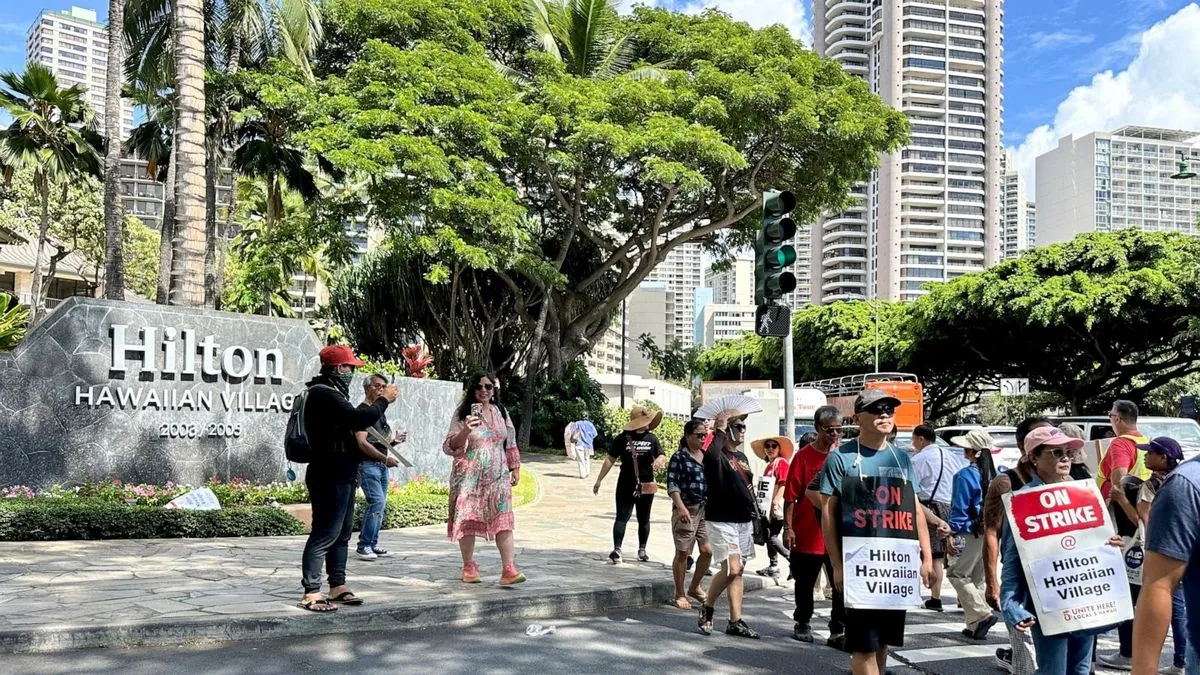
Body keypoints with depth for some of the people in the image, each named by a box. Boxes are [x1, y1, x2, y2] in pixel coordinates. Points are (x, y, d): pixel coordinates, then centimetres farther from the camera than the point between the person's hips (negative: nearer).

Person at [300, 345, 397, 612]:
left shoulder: (330, 393, 18)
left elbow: (351, 422, 15)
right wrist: (383, 400, -13)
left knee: (342, 532, 15)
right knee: (325, 533, -8)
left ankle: (337, 586, 23)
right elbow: (359, 419, -27)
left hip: (340, 476, 11)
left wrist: (379, 402, 7)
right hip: (330, 477, -11)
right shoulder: (324, 394, -18)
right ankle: (311, 593, -4)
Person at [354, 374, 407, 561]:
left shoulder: (380, 412, 18)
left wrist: (395, 440, 6)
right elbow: (363, 443, -17)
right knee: (377, 501, -16)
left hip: (381, 465, 9)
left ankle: (372, 545, 14)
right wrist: (386, 458, -19)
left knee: (379, 504, 8)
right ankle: (363, 545, -10)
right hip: (367, 464, -9)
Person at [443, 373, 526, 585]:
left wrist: (515, 468, 14)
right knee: (468, 520, 3)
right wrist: (466, 430, -25)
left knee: (504, 520, -7)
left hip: (497, 476, 3)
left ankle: (509, 570, -10)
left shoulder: (501, 412, 11)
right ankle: (469, 567, 19)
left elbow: (510, 443, 18)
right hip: (469, 477, -3)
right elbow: (450, 447, -9)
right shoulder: (463, 413, -2)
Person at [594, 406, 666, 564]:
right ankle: (617, 549, -13)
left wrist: (659, 460, -20)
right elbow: (610, 459, 0)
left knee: (644, 519, 13)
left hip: (646, 486, 3)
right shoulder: (623, 438, -3)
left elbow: (662, 456, 6)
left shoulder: (651, 438, 6)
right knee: (622, 517, -8)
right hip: (626, 484, -3)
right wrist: (599, 480, -1)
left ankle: (642, 549, 26)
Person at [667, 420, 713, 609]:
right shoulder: (679, 457, -6)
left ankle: (694, 587, 23)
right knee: (682, 553, 3)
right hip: (686, 510, -6)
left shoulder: (707, 456, 12)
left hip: (705, 508, 6)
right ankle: (680, 594, 15)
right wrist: (681, 507, -22)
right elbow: (672, 485, -11)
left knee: (708, 550, 3)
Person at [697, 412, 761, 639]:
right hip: (722, 520, -8)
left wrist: (755, 513, 20)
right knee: (731, 569, -15)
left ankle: (736, 622, 12)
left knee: (738, 571, 8)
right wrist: (720, 429, -23)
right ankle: (707, 608, 6)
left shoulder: (742, 457, 15)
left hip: (744, 521, 8)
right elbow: (712, 454, -36)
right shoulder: (717, 455, -10)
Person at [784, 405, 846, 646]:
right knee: (805, 584, 14)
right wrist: (788, 528, -12)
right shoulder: (804, 456, -6)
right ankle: (802, 623, 32)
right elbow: (791, 496, -7)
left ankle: (838, 632, 7)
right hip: (807, 535, -2)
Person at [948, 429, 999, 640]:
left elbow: (959, 509, -15)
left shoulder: (965, 475, -14)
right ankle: (975, 625, 17)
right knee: (977, 578, 15)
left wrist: (952, 534, -11)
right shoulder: (994, 474, 6)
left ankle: (982, 614, -10)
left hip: (970, 533, -8)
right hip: (990, 532, 8)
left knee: (956, 574, 1)